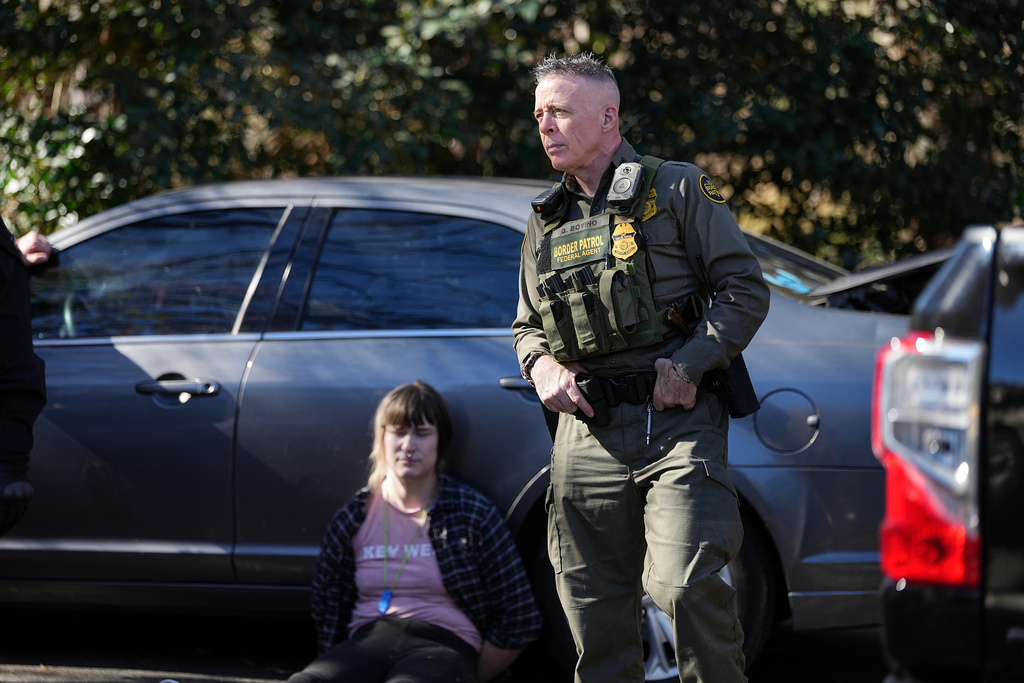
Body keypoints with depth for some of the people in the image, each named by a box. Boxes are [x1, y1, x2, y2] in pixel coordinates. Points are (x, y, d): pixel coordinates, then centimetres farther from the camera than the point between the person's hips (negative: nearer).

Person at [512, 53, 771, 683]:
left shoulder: (678, 192, 4)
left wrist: (688, 367, -12)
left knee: (686, 586, -20)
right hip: (587, 433, 5)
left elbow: (746, 290, -1)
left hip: (675, 421, -5)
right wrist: (542, 368, 5)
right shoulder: (546, 224, 19)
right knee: (594, 608, 6)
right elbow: (527, 327, 28)